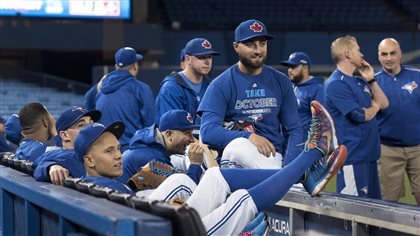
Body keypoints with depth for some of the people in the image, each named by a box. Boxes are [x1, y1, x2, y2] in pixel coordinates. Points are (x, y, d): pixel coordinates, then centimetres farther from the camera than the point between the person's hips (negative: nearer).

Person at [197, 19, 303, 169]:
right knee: (238, 145, -36)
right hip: (234, 159, -1)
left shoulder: (280, 82, 12)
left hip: (273, 157, 1)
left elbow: (294, 130, 10)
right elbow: (208, 131, -12)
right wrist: (249, 137, -27)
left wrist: (288, 167, -9)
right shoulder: (220, 85, 1)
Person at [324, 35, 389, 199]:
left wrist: (371, 80, 5)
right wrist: (375, 106, 4)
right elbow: (360, 115, -17)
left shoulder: (360, 82, 18)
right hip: (352, 156, -10)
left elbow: (384, 104, 13)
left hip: (369, 154, 10)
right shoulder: (336, 84, -12)